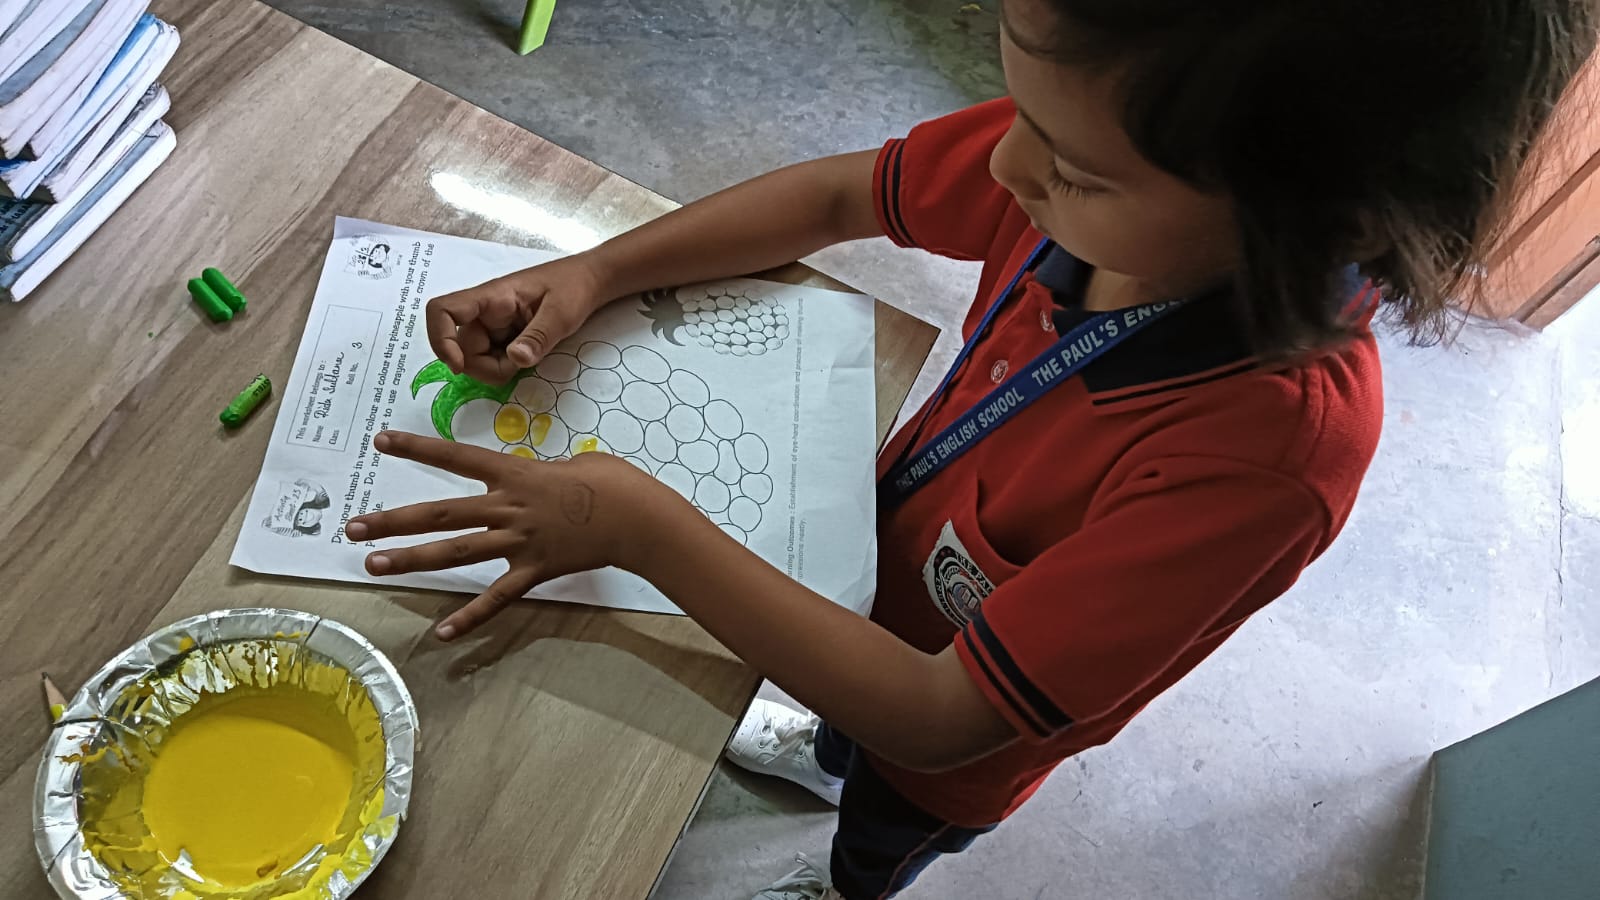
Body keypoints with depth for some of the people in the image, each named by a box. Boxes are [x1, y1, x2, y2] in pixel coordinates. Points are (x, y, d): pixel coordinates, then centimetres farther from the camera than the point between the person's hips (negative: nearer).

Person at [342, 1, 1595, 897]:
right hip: (886, 559, 4)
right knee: (846, 726, 38)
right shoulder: (1104, 143, -29)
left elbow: (940, 716, -38)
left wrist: (638, 524, -39)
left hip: (955, 734, -3)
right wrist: (589, 276, -23)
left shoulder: (1271, 443, -44)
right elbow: (840, 194, -12)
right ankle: (830, 756, 73)